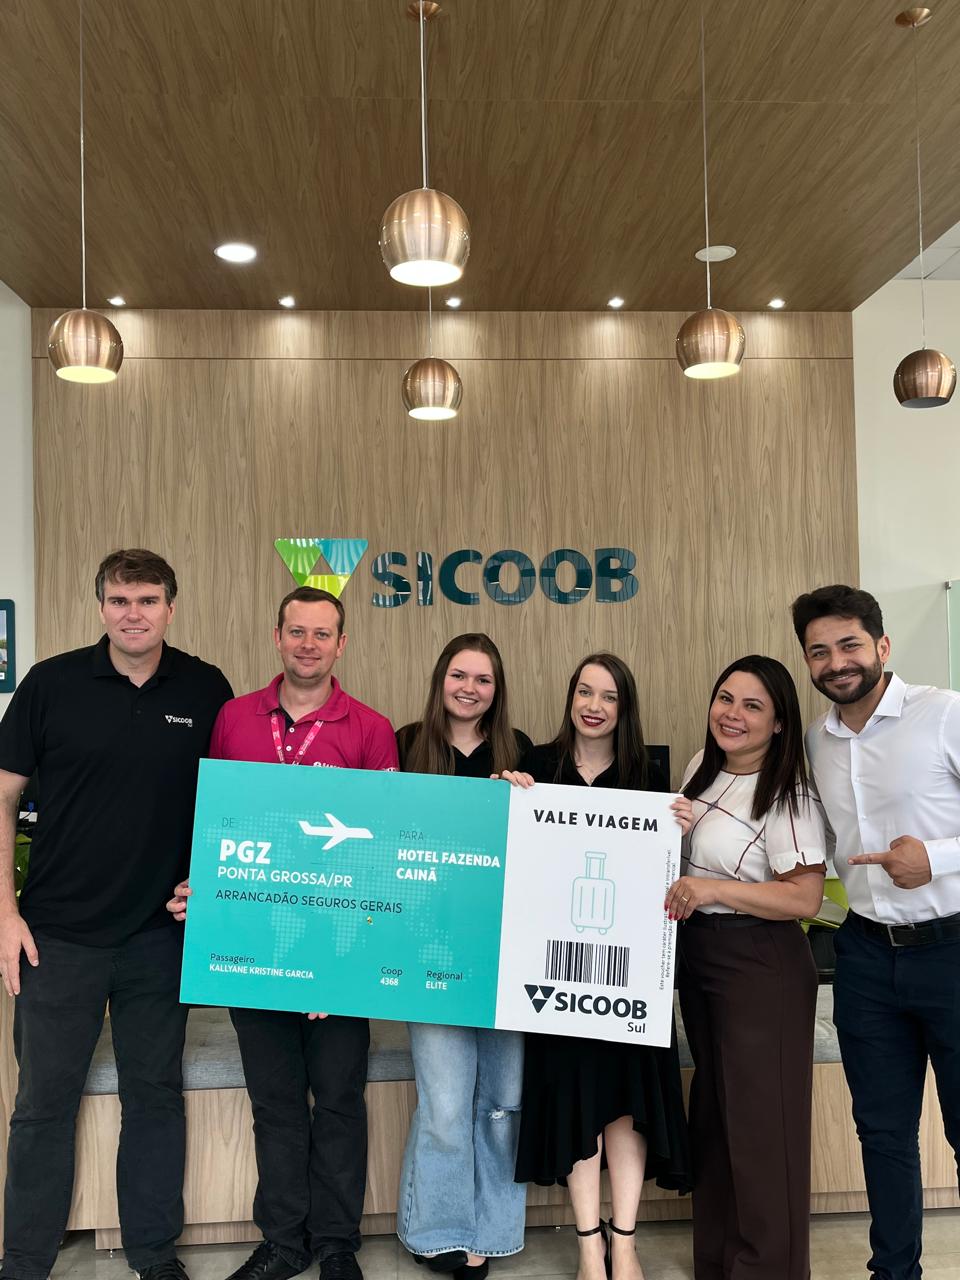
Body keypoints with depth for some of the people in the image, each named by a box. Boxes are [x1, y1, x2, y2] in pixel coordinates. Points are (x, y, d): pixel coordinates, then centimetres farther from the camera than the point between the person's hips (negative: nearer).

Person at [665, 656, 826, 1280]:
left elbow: (805, 898, -22)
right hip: (698, 955, 8)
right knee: (712, 1111, 19)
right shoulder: (701, 768, 5)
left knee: (759, 1123, 0)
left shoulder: (787, 798, -17)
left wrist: (714, 889, -28)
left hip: (761, 969, -8)